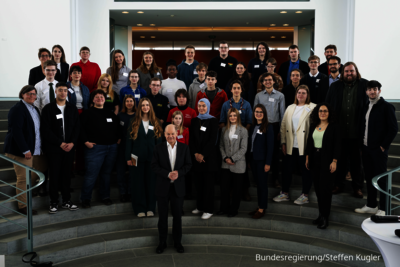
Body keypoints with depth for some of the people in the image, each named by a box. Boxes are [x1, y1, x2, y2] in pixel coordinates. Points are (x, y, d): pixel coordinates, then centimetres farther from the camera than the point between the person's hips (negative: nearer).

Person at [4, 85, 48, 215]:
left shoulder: (35, 109, 14)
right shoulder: (17, 109, -12)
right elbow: (16, 131, -19)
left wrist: (40, 147, 9)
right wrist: (25, 150, -21)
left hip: (35, 150, 9)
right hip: (21, 151, -9)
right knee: (23, 178, -1)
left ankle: (22, 190, 32)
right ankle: (23, 207, 11)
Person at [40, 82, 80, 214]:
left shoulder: (72, 108, 8)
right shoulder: (48, 108, -1)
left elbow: (77, 127, 6)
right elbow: (45, 130, -7)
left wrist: (72, 143, -8)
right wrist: (60, 143, -12)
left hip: (69, 147, 3)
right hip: (53, 148, -2)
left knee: (66, 175, 8)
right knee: (54, 175, 2)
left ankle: (66, 201, 17)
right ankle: (54, 203, 11)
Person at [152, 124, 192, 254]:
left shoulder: (184, 147, 2)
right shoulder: (159, 148, -1)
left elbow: (188, 164, 2)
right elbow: (154, 165, -5)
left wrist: (178, 173, -17)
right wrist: (168, 174, -18)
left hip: (178, 187, 1)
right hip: (163, 186, 0)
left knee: (177, 216, 10)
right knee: (162, 216, 8)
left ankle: (177, 242, 24)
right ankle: (162, 242, 22)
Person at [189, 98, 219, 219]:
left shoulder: (213, 121, -1)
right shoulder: (194, 121, 11)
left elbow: (212, 140, -7)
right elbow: (191, 139, 7)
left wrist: (203, 155, -11)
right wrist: (195, 154, -5)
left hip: (209, 157, -4)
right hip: (196, 157, 4)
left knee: (208, 184, 0)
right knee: (198, 183, 7)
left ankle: (208, 209, 5)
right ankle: (199, 206, 19)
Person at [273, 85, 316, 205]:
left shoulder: (312, 108, -2)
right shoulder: (290, 108, 14)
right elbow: (283, 125, 12)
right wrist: (283, 142, 5)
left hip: (305, 146, -4)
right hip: (291, 146, 5)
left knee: (305, 170, 6)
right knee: (287, 169, 11)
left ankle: (305, 195, 20)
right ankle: (284, 193, 24)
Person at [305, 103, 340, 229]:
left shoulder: (334, 127, -6)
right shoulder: (313, 126, 10)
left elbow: (337, 145, -9)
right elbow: (309, 142, 13)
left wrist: (334, 161, -14)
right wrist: (307, 157, 10)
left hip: (327, 161, -5)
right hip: (315, 160, 6)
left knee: (325, 188, -5)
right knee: (317, 188, 8)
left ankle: (325, 217, 5)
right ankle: (321, 214, 19)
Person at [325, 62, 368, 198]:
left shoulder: (364, 85, -2)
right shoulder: (335, 86, 3)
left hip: (357, 131, -1)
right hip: (339, 130, 2)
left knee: (356, 160, 11)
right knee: (340, 159, 13)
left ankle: (357, 186, 24)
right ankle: (338, 184, 27)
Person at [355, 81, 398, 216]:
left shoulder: (387, 107, -7)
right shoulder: (366, 107, 12)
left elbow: (394, 128, -10)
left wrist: (383, 145, -12)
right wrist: (362, 145, 8)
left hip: (379, 149, -6)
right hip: (366, 148, 6)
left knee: (381, 179, 1)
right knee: (369, 177, 12)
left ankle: (383, 208, 10)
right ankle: (371, 205, 23)